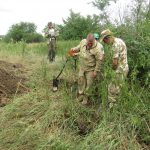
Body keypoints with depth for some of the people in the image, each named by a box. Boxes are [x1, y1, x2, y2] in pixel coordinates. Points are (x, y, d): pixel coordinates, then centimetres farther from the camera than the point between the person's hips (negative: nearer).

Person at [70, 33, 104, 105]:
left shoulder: (97, 49, -26)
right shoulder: (83, 42, -8)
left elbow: (99, 61, -18)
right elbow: (79, 47, 16)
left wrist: (96, 71, -15)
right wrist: (74, 49, -4)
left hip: (90, 69, -5)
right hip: (82, 67, 5)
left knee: (88, 83, 6)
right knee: (81, 81, 14)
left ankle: (86, 97, 24)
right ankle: (81, 94, 33)